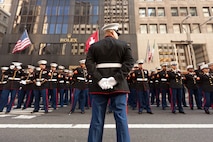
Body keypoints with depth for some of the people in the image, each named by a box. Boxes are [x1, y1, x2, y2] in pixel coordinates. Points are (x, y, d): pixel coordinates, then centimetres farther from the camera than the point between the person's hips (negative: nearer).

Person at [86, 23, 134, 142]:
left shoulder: (94, 46, 11)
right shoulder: (124, 45, 8)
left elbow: (89, 63, -2)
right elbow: (129, 62, -6)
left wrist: (99, 79, -11)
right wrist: (117, 78, -13)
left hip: (99, 85, 2)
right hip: (119, 85, -1)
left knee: (97, 119, 8)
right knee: (121, 118, 6)